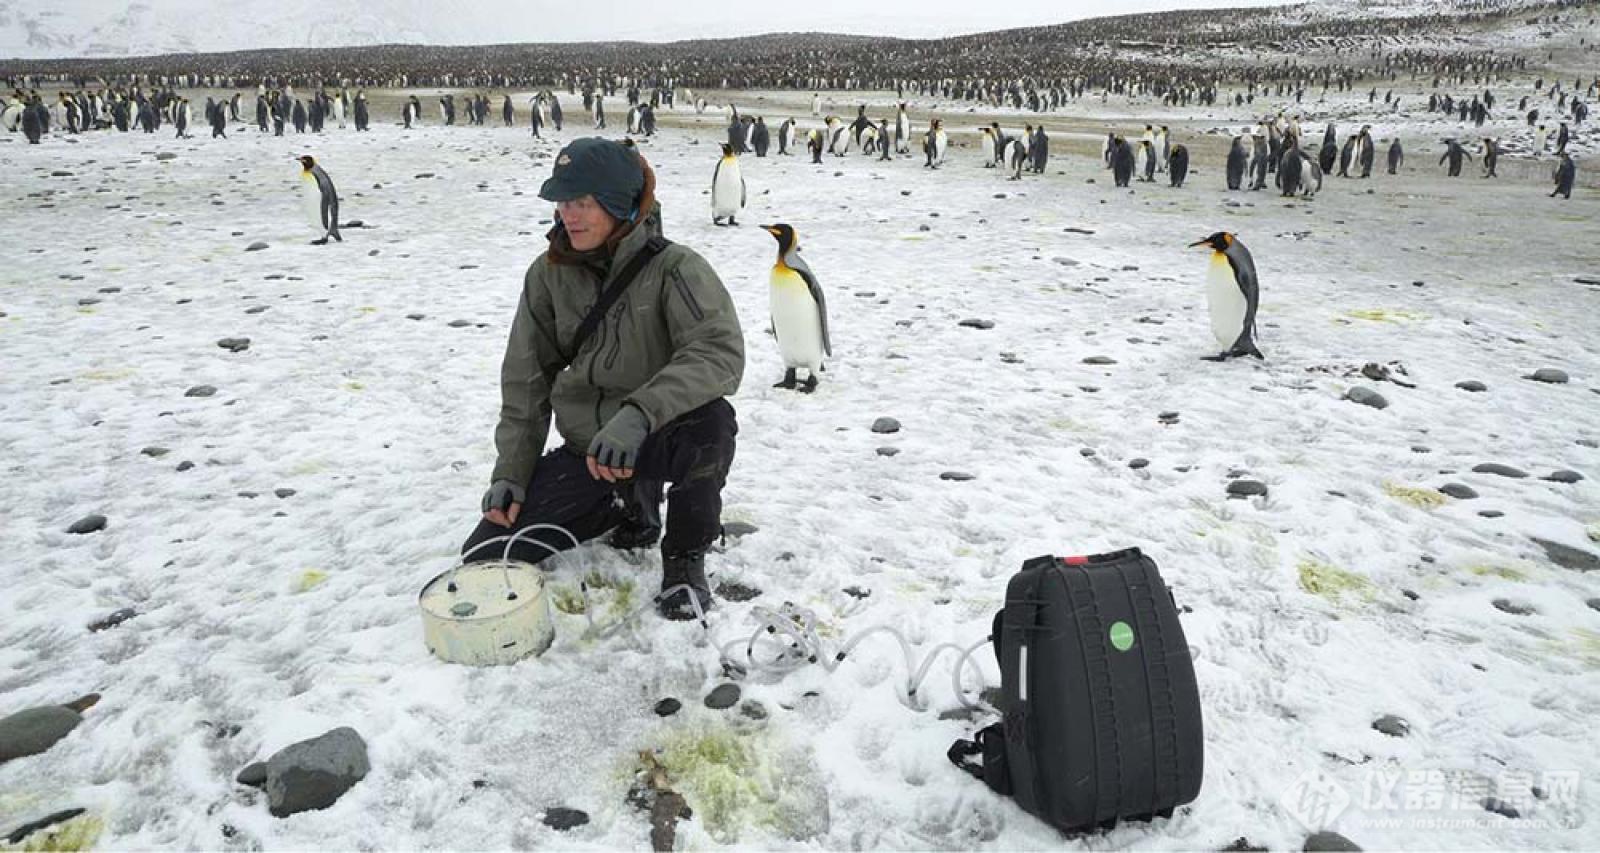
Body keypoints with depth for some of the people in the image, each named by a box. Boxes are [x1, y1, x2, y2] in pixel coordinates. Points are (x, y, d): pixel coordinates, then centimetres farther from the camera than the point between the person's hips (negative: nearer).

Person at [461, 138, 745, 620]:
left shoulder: (673, 268, -16)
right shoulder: (549, 274, -2)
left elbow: (721, 353, -32)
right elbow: (525, 381, 3)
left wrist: (639, 412, -44)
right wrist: (510, 473, -3)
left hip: (657, 439, -4)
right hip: (585, 447, 5)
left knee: (711, 421, -39)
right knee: (487, 555, -4)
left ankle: (684, 557, -10)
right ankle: (630, 504, 19)